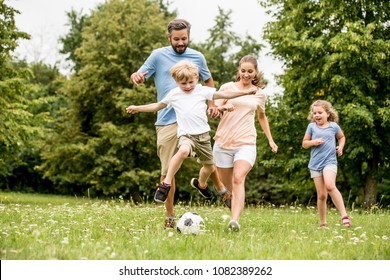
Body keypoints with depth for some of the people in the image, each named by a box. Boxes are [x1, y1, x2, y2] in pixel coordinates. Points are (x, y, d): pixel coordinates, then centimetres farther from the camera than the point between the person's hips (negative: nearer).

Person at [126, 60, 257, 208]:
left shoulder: (203, 91, 1)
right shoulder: (173, 94, 4)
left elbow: (224, 94, 1)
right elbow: (158, 106, 18)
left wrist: (245, 91, -6)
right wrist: (137, 108, 19)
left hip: (203, 135, 3)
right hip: (186, 135, -3)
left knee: (210, 167, 17)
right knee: (183, 150, -39)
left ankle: (201, 183, 53)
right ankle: (166, 183, -31)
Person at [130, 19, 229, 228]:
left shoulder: (197, 57, 8)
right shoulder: (158, 55, 2)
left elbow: (208, 81, 23)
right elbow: (139, 76, 0)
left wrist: (212, 104, 9)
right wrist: (135, 77, -25)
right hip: (166, 122, -1)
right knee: (167, 171, -1)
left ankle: (220, 188, 29)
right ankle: (169, 216, 9)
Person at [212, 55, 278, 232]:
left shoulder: (259, 94, 11)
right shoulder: (228, 87, 5)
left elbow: (262, 116, 28)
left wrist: (270, 140, 26)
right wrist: (223, 107, -23)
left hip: (246, 143, -1)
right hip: (223, 142, 1)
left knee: (238, 179, -23)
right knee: (227, 184, 8)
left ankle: (234, 221, -36)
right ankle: (237, 199, 43)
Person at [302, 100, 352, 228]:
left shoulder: (333, 126, 5)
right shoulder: (312, 126, 6)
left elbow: (341, 137, 25)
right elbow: (304, 143, 11)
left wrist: (341, 147, 6)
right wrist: (313, 142, -9)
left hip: (330, 161, -2)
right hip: (315, 164, 2)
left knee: (330, 186, -29)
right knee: (321, 195, 2)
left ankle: (344, 215, -27)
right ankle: (322, 223, 16)